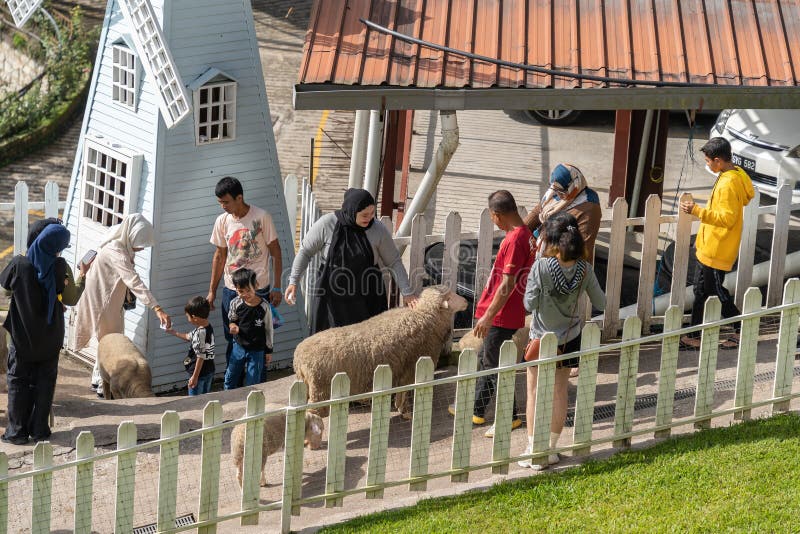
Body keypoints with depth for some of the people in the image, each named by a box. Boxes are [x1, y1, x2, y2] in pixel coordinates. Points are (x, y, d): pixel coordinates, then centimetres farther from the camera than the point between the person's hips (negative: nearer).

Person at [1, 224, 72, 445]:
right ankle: (40, 429, 15)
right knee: (45, 382, 13)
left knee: (18, 382, 11)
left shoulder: (20, 264, -16)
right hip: (50, 337, 1)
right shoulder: (59, 267, -16)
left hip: (23, 335, -1)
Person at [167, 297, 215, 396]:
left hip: (199, 373, -9)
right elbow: (189, 337, 20)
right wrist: (174, 333, 27)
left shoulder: (200, 333, -26)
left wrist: (195, 376, -20)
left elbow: (201, 357, -24)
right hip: (209, 371, 9)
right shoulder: (208, 327, 1)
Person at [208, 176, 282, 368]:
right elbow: (220, 256, 13)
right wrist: (212, 291, 13)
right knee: (232, 340, 10)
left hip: (258, 289, -4)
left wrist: (276, 288, -7)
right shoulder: (222, 221, 3)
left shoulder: (262, 218, -10)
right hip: (231, 290, 4)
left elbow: (276, 253, -5)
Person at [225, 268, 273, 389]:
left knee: (252, 382, 7)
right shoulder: (235, 303, -13)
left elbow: (268, 329, -7)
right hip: (239, 346, 3)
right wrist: (232, 326, -18)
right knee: (230, 379, 15)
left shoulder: (264, 306, -18)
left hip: (257, 350, -3)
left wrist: (269, 351, 0)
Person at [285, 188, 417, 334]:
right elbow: (305, 251, 1)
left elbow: (394, 262, 1)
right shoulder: (326, 224, -11)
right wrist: (293, 282, -1)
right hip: (332, 298, -1)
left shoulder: (378, 230, -7)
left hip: (367, 301, 1)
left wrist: (407, 292, -4)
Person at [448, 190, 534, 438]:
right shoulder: (525, 234, 7)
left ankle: (510, 416, 11)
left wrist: (488, 316, -21)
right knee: (485, 359, 21)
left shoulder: (514, 240, -23)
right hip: (505, 314, 10)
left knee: (493, 365, 1)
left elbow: (508, 283, -25)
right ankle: (476, 410, 33)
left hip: (502, 316, -10)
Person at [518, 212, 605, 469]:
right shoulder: (584, 269, -10)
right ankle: (551, 449, 24)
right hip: (570, 339, 4)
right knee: (560, 392, 16)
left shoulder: (541, 267, -22)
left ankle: (533, 451, 10)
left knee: (535, 393, 10)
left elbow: (530, 304, -15)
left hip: (541, 339, -4)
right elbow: (601, 303, -1)